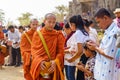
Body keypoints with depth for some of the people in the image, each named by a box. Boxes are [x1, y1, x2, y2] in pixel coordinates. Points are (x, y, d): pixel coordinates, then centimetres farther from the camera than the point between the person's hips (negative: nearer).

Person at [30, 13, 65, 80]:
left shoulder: (58, 35, 3)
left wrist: (55, 62, -19)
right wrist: (40, 61, -17)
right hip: (39, 67, 0)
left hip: (53, 68, 0)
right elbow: (34, 50, 1)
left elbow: (60, 52, -1)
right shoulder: (37, 34, 4)